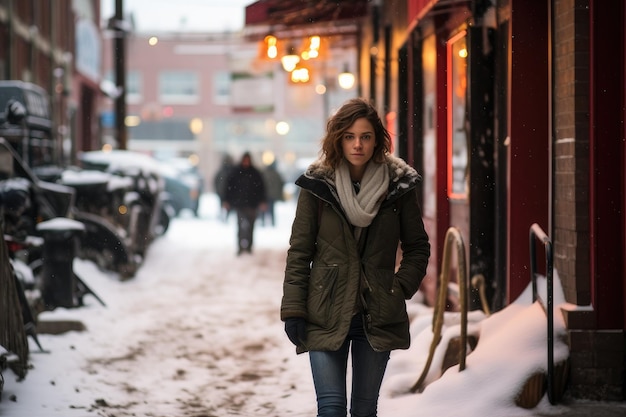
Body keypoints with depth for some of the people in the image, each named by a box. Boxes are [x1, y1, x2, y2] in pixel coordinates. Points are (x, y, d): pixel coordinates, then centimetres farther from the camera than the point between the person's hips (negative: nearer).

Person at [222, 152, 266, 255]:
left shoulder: (255, 173, 6)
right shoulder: (235, 172, 3)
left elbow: (261, 187, 8)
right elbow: (228, 186, 5)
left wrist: (262, 201, 2)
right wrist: (226, 201, 0)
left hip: (252, 204, 1)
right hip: (239, 203, -1)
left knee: (250, 226, 5)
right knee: (240, 226, -8)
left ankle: (249, 246, 14)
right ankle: (241, 247, -9)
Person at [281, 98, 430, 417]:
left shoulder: (398, 185, 1)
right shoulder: (318, 185, -2)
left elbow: (418, 247, 11)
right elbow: (299, 252, 1)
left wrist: (401, 288, -3)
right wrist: (292, 310, -4)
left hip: (377, 315, 1)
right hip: (327, 315, -1)